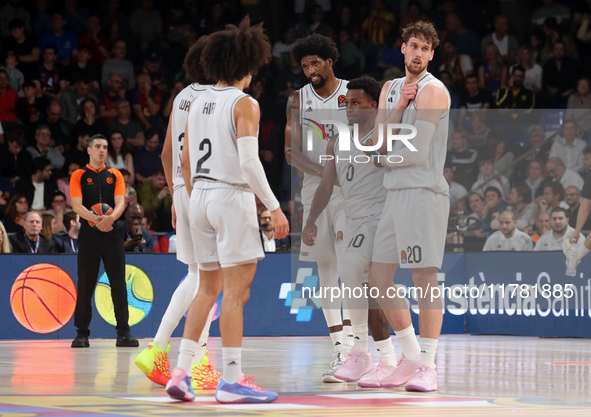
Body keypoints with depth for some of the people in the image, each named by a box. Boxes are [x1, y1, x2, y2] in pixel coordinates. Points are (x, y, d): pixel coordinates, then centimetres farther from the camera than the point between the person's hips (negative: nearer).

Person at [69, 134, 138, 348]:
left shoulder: (115, 175, 13)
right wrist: (95, 219, -23)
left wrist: (111, 217, -22)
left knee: (118, 283, -2)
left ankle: (123, 332, 0)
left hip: (112, 234, 1)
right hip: (88, 234, -1)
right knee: (85, 284, -1)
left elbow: (120, 201, 0)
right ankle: (82, 333, 5)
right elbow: (77, 205, -6)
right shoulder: (78, 176, 7)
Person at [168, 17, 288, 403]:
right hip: (233, 196, -7)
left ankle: (181, 372, 9)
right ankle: (232, 379, -6)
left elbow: (186, 161, 15)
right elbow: (249, 161, -17)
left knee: (208, 288, 15)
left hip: (201, 197, 7)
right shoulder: (244, 104, -9)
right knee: (237, 290, -5)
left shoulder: (198, 102, 12)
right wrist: (274, 207, -13)